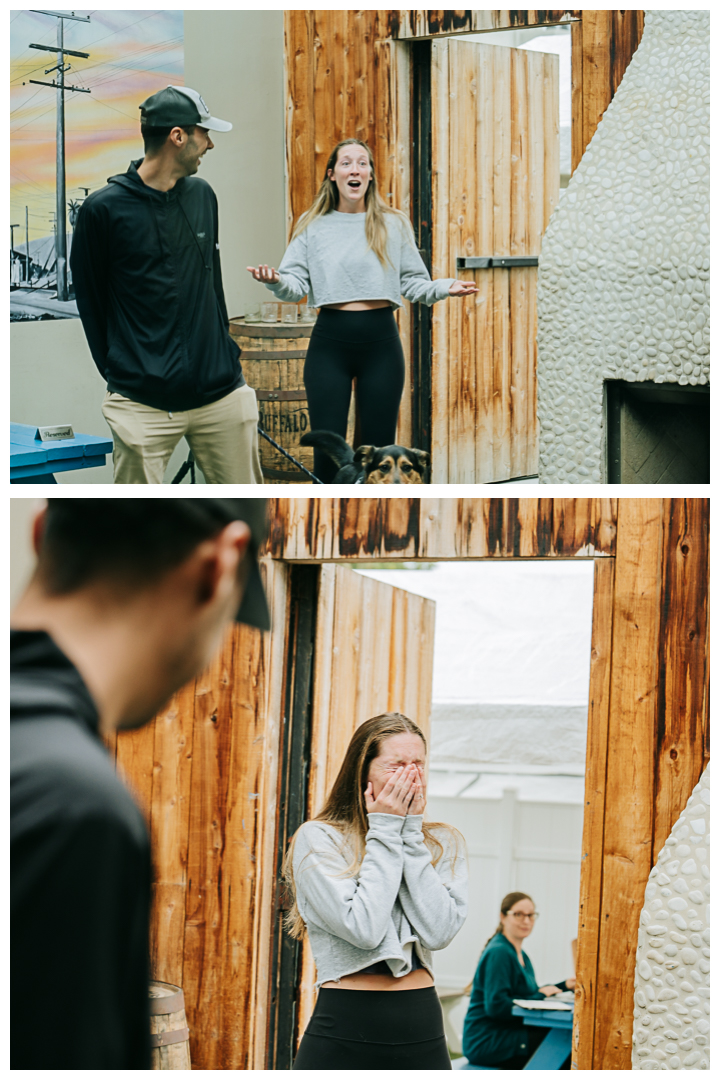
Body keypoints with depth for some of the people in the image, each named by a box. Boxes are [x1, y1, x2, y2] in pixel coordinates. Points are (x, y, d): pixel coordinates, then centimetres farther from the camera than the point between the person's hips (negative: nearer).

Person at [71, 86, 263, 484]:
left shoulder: (202, 196, 12)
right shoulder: (103, 209, -5)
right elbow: (89, 299, 3)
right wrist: (118, 371, 4)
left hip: (221, 391, 5)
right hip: (143, 403, -5)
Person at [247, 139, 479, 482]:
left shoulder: (394, 225, 9)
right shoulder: (313, 226, 8)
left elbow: (413, 283, 7)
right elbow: (296, 284, 1)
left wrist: (444, 288, -12)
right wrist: (276, 280, -21)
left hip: (380, 341, 1)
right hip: (330, 341, -1)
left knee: (379, 448, 5)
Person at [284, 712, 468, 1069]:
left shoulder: (443, 844, 9)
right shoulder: (318, 839, -3)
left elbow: (439, 931, -7)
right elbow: (363, 929, -15)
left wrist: (411, 833, -6)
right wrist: (385, 832, -8)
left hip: (422, 1036, 3)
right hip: (343, 1032, -3)